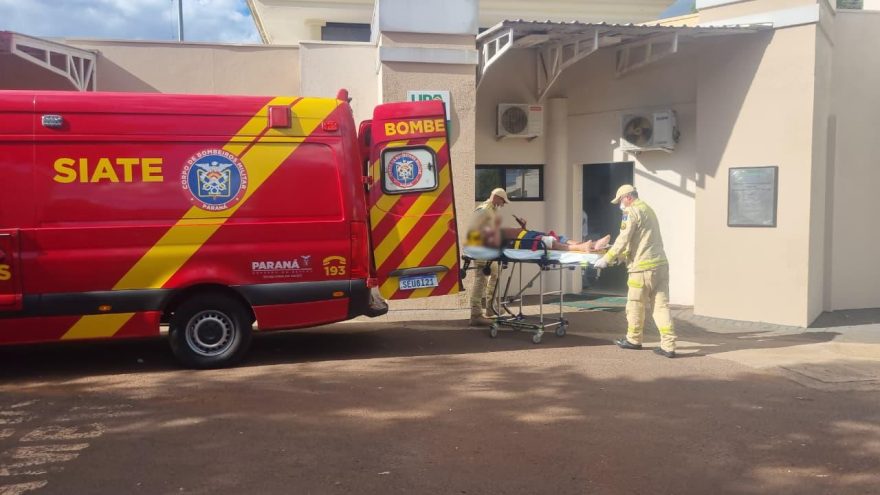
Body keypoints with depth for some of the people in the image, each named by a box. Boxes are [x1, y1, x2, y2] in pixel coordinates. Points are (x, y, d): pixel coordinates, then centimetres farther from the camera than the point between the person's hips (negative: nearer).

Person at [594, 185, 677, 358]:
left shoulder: (632, 212, -7)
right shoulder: (648, 209, 22)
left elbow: (623, 240, -12)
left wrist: (607, 259, -4)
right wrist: (621, 256, 32)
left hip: (643, 267, -8)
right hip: (661, 264, 8)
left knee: (635, 305, 8)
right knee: (661, 305, 4)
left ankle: (633, 339, 22)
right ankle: (668, 345, 0)